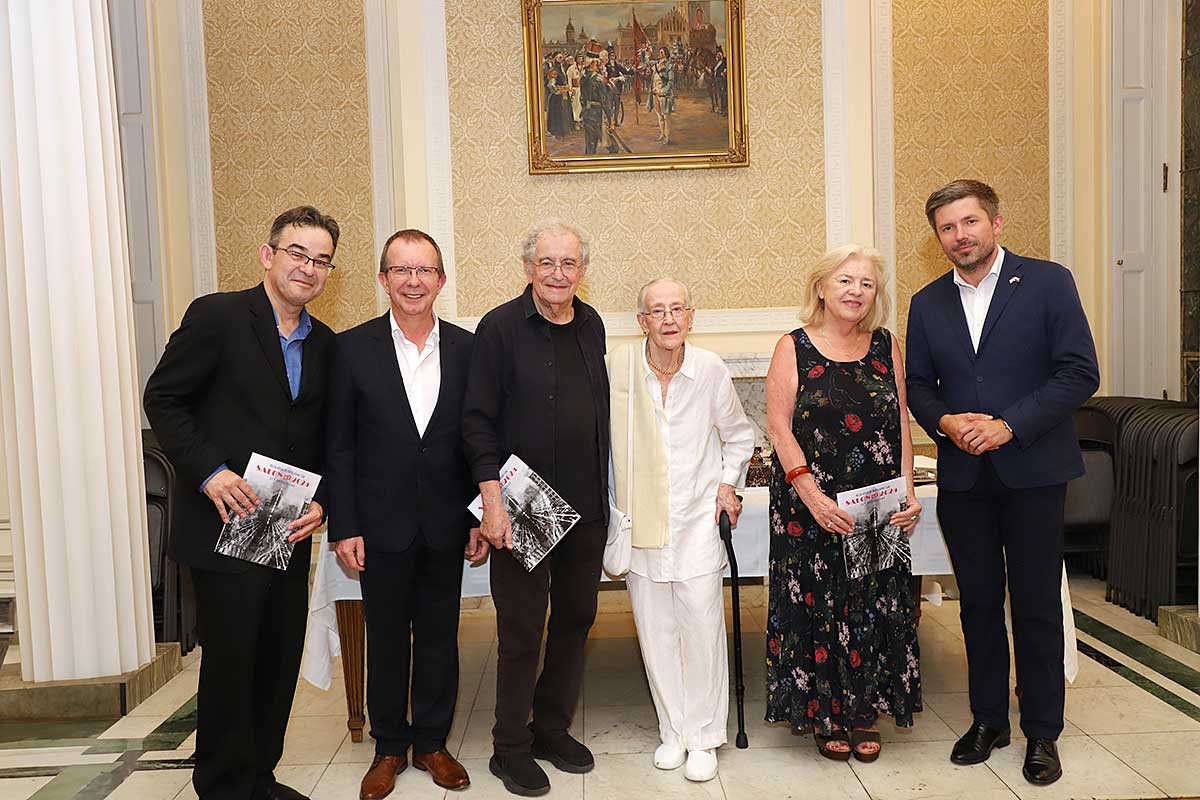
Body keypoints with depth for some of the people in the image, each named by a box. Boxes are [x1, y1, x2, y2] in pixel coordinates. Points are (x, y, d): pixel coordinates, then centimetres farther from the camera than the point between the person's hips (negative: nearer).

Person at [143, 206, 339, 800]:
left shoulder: (323, 344, 11)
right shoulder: (217, 315, -7)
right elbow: (163, 400, -8)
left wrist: (320, 502, 1)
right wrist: (210, 472, -17)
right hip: (226, 527, -6)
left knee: (280, 663, 13)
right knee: (231, 662, 3)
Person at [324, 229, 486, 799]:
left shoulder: (466, 348, 0)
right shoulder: (353, 348, -4)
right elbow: (338, 445, -3)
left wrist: (482, 518, 0)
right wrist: (344, 527, -6)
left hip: (446, 525, 1)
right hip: (381, 524, -1)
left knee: (440, 636, 12)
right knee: (386, 638, 12)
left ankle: (431, 742, 31)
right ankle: (389, 747, 30)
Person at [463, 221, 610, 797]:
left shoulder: (591, 326, 8)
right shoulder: (500, 328, -8)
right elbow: (477, 420, -10)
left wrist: (604, 491, 11)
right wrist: (492, 500, -16)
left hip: (586, 506, 6)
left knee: (575, 619, 14)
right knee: (521, 630, 4)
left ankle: (553, 728, 32)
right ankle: (511, 747, 22)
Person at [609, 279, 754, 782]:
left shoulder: (711, 370, -5)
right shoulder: (619, 366, -6)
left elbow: (738, 436, 13)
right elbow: (602, 434, 7)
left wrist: (727, 485, 5)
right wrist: (609, 506, 6)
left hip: (697, 517, -1)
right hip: (640, 519, 1)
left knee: (702, 625, -3)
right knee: (655, 630, 7)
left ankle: (704, 737, 15)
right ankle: (674, 730, 25)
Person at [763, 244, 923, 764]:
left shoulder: (886, 346, 6)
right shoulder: (794, 348, -4)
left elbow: (901, 424, 7)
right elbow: (779, 427, -9)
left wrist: (907, 493, -4)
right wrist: (814, 498, -17)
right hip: (812, 507, -3)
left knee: (875, 607, 10)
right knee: (816, 603, 5)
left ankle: (862, 711, 27)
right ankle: (824, 714, 22)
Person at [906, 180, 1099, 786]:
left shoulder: (1047, 282, -3)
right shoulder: (927, 304, 8)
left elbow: (1080, 372, -9)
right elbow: (918, 386, 10)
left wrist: (1009, 425, -17)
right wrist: (945, 421, -11)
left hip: (1032, 470, -3)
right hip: (962, 477, 3)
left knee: (1037, 606, 6)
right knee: (978, 603, 12)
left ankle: (1042, 733, 21)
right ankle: (988, 720, 26)